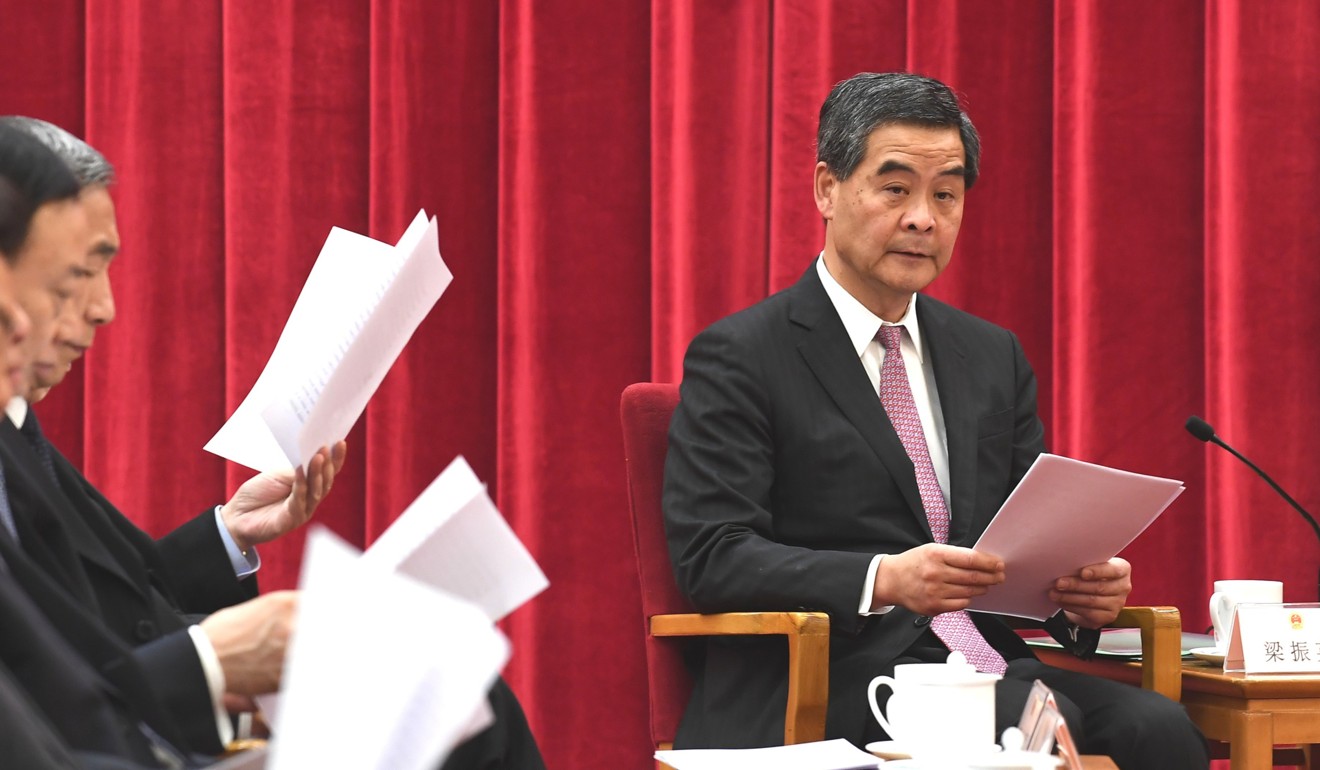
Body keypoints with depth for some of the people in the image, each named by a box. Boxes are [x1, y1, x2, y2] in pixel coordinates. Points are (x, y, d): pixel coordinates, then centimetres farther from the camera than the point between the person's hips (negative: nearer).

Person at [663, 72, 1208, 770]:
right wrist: (884, 580, -24)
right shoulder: (740, 358, 1)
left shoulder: (993, 356, 20)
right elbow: (711, 555, -9)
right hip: (826, 681, -6)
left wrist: (1081, 587, -5)